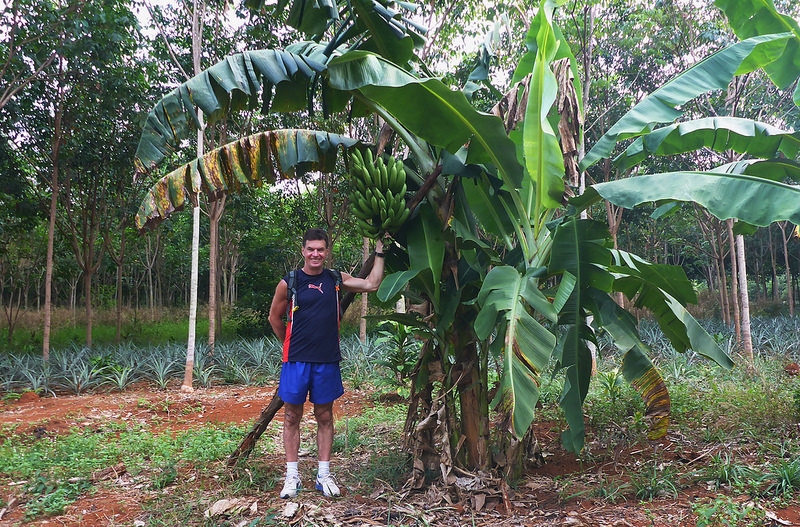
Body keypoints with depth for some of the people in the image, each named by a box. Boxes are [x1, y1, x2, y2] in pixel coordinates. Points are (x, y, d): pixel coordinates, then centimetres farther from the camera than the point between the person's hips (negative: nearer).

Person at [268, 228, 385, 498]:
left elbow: (372, 284, -1)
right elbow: (275, 318, 9)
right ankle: (292, 475, 17)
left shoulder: (336, 280, 4)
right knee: (292, 417, 6)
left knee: (325, 417, 10)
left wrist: (379, 253, 1)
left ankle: (324, 474, 20)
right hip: (296, 361, -2)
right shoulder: (288, 283, -3)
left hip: (327, 361, 2)